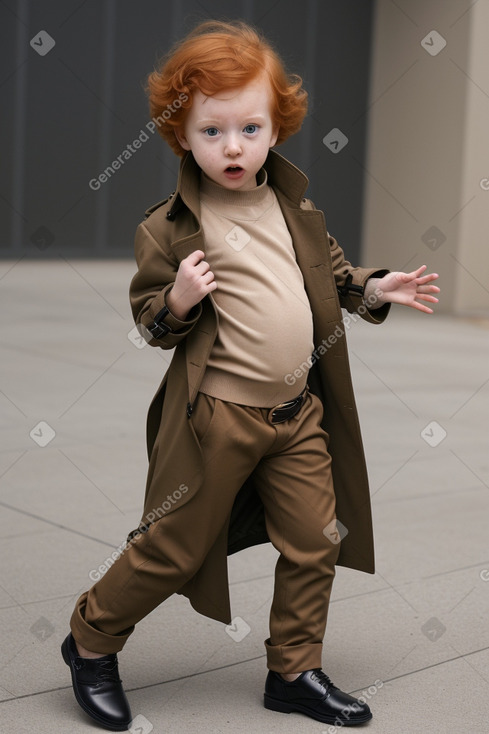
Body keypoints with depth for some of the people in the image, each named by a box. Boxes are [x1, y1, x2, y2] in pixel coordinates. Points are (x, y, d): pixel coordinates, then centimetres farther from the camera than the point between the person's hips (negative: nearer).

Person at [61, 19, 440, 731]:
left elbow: (330, 270, 21)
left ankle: (295, 672, 28)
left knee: (315, 543, 10)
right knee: (173, 547, 5)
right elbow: (148, 320, -4)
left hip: (299, 410, 6)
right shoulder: (169, 228, -11)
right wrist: (178, 302, -24)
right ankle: (91, 641, 28)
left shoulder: (294, 201, 6)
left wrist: (374, 287, 4)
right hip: (217, 417, -5)